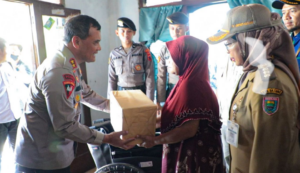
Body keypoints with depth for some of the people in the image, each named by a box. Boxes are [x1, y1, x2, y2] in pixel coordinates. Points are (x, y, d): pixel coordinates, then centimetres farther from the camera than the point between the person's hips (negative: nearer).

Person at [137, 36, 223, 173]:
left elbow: (190, 128, -26)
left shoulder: (191, 85, -24)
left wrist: (154, 141, -19)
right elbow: (176, 116, 12)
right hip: (189, 150, 9)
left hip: (193, 153, -9)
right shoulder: (189, 81, 6)